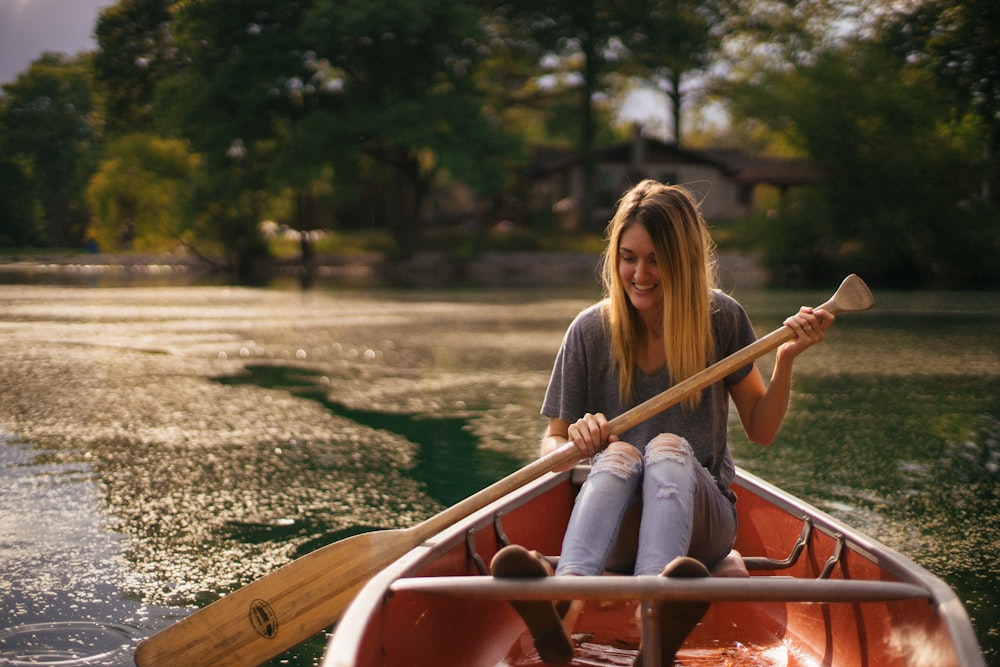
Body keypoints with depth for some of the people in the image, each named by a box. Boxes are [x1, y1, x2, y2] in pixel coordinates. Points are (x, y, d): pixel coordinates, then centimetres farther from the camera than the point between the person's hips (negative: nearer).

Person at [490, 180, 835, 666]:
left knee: (669, 447, -32)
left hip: (701, 520, 0)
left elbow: (761, 431, 6)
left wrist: (785, 359, -10)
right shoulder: (591, 330, 1)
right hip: (618, 528, 0)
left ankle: (656, 623, -62)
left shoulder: (721, 320, 3)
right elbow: (550, 445, 3)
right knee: (618, 452, -32)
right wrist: (575, 443, -19)